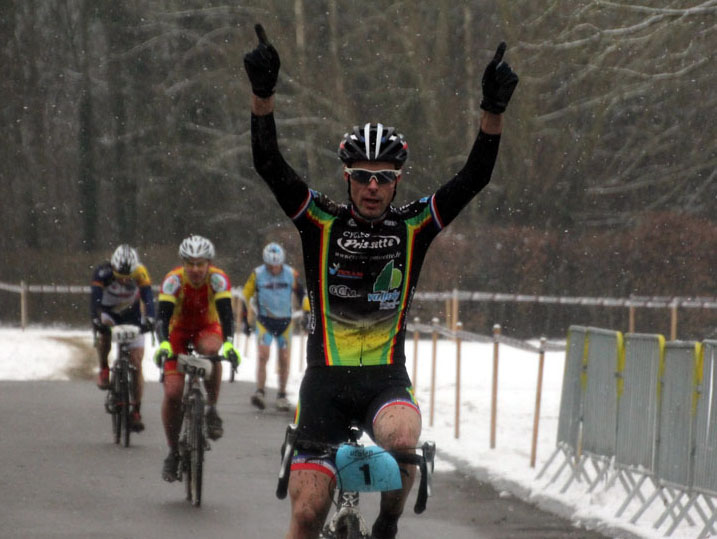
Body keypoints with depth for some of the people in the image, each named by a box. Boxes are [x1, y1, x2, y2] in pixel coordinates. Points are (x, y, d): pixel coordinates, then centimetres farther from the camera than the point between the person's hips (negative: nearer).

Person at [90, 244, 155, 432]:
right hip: (108, 313, 0)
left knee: (136, 364, -7)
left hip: (132, 318, 0)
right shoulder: (103, 272, -29)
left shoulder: (140, 274, -27)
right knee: (104, 332, -36)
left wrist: (149, 319, -54)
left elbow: (148, 298, -36)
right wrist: (96, 320, -55)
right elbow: (95, 299, -39)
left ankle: (136, 411, -1)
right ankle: (104, 369, -13)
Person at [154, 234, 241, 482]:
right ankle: (173, 452, 5)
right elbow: (162, 315, -36)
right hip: (178, 331, 0)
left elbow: (226, 313, -35)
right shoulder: (173, 280, -26)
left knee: (211, 350, -38)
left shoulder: (218, 279, -25)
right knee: (173, 393, -13)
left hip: (207, 328, 0)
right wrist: (163, 345, -55)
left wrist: (229, 343, -53)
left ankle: (212, 410, -18)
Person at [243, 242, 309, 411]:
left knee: (284, 359, 3)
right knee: (263, 356, -16)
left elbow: (301, 295, 3)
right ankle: (260, 392, -15)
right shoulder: (257, 274, -9)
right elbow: (246, 295, 0)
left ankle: (282, 395, 15)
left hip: (284, 321, 1)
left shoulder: (291, 274, -7)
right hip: (264, 321, -1)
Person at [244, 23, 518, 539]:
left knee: (402, 438, -34)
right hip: (326, 381, 0)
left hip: (386, 378, 0)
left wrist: (495, 110, -22)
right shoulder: (322, 222, -2)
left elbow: (474, 179, -9)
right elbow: (270, 165, -14)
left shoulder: (413, 226, 1)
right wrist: (263, 94, -27)